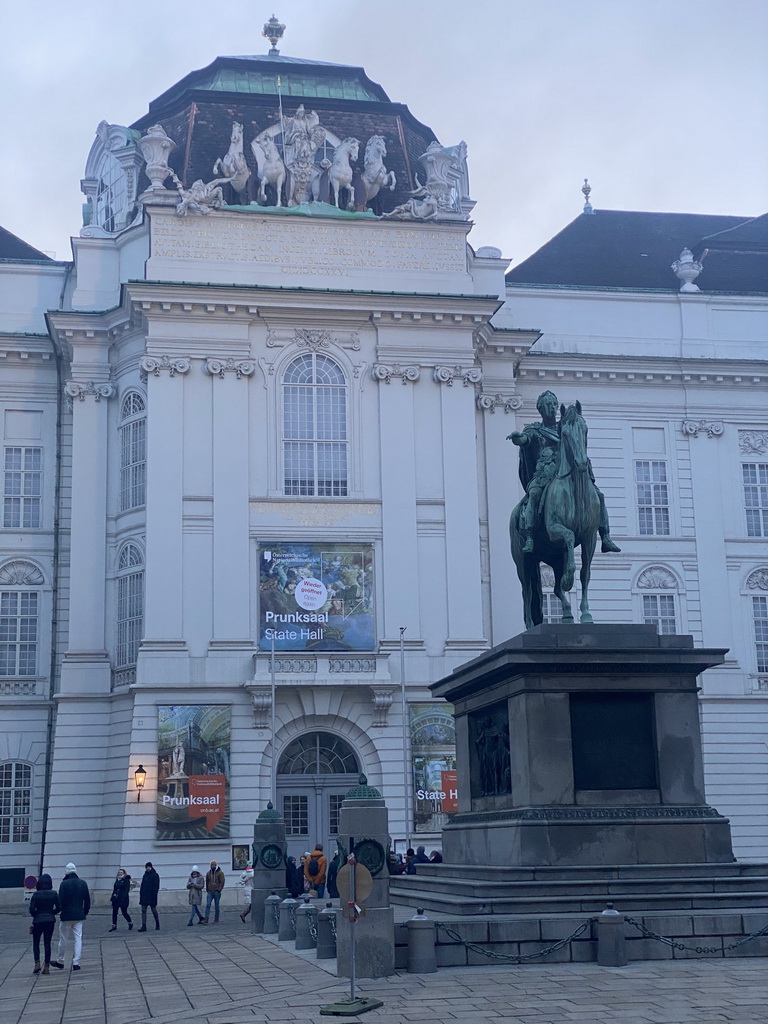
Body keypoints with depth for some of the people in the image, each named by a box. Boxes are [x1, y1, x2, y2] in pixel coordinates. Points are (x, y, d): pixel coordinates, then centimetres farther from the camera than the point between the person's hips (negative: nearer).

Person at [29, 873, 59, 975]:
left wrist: (36, 915, 9)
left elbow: (31, 909, -10)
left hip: (38, 920, -2)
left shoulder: (36, 895, -9)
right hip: (50, 920, 2)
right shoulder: (54, 894, -3)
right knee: (47, 943, 9)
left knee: (36, 943, 12)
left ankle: (37, 964, -3)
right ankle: (47, 967, 7)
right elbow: (59, 908, -2)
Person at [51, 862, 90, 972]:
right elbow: (87, 900, 6)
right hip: (79, 916, 3)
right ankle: (76, 963, 2)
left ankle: (60, 961, 21)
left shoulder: (64, 884, -11)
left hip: (66, 915, -3)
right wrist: (85, 912, 16)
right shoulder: (82, 883, 2)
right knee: (78, 939, 5)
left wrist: (60, 910, 4)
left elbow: (60, 900, -14)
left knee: (63, 939, 9)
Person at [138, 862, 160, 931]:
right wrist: (141, 894, 7)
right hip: (144, 895, 6)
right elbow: (142, 885, 15)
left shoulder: (155, 875, -5)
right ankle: (143, 926, -4)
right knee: (143, 910, -2)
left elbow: (156, 886, -10)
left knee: (153, 910, 5)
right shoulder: (145, 875, 12)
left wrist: (154, 894, -18)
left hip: (151, 896, -5)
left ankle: (157, 925, 21)